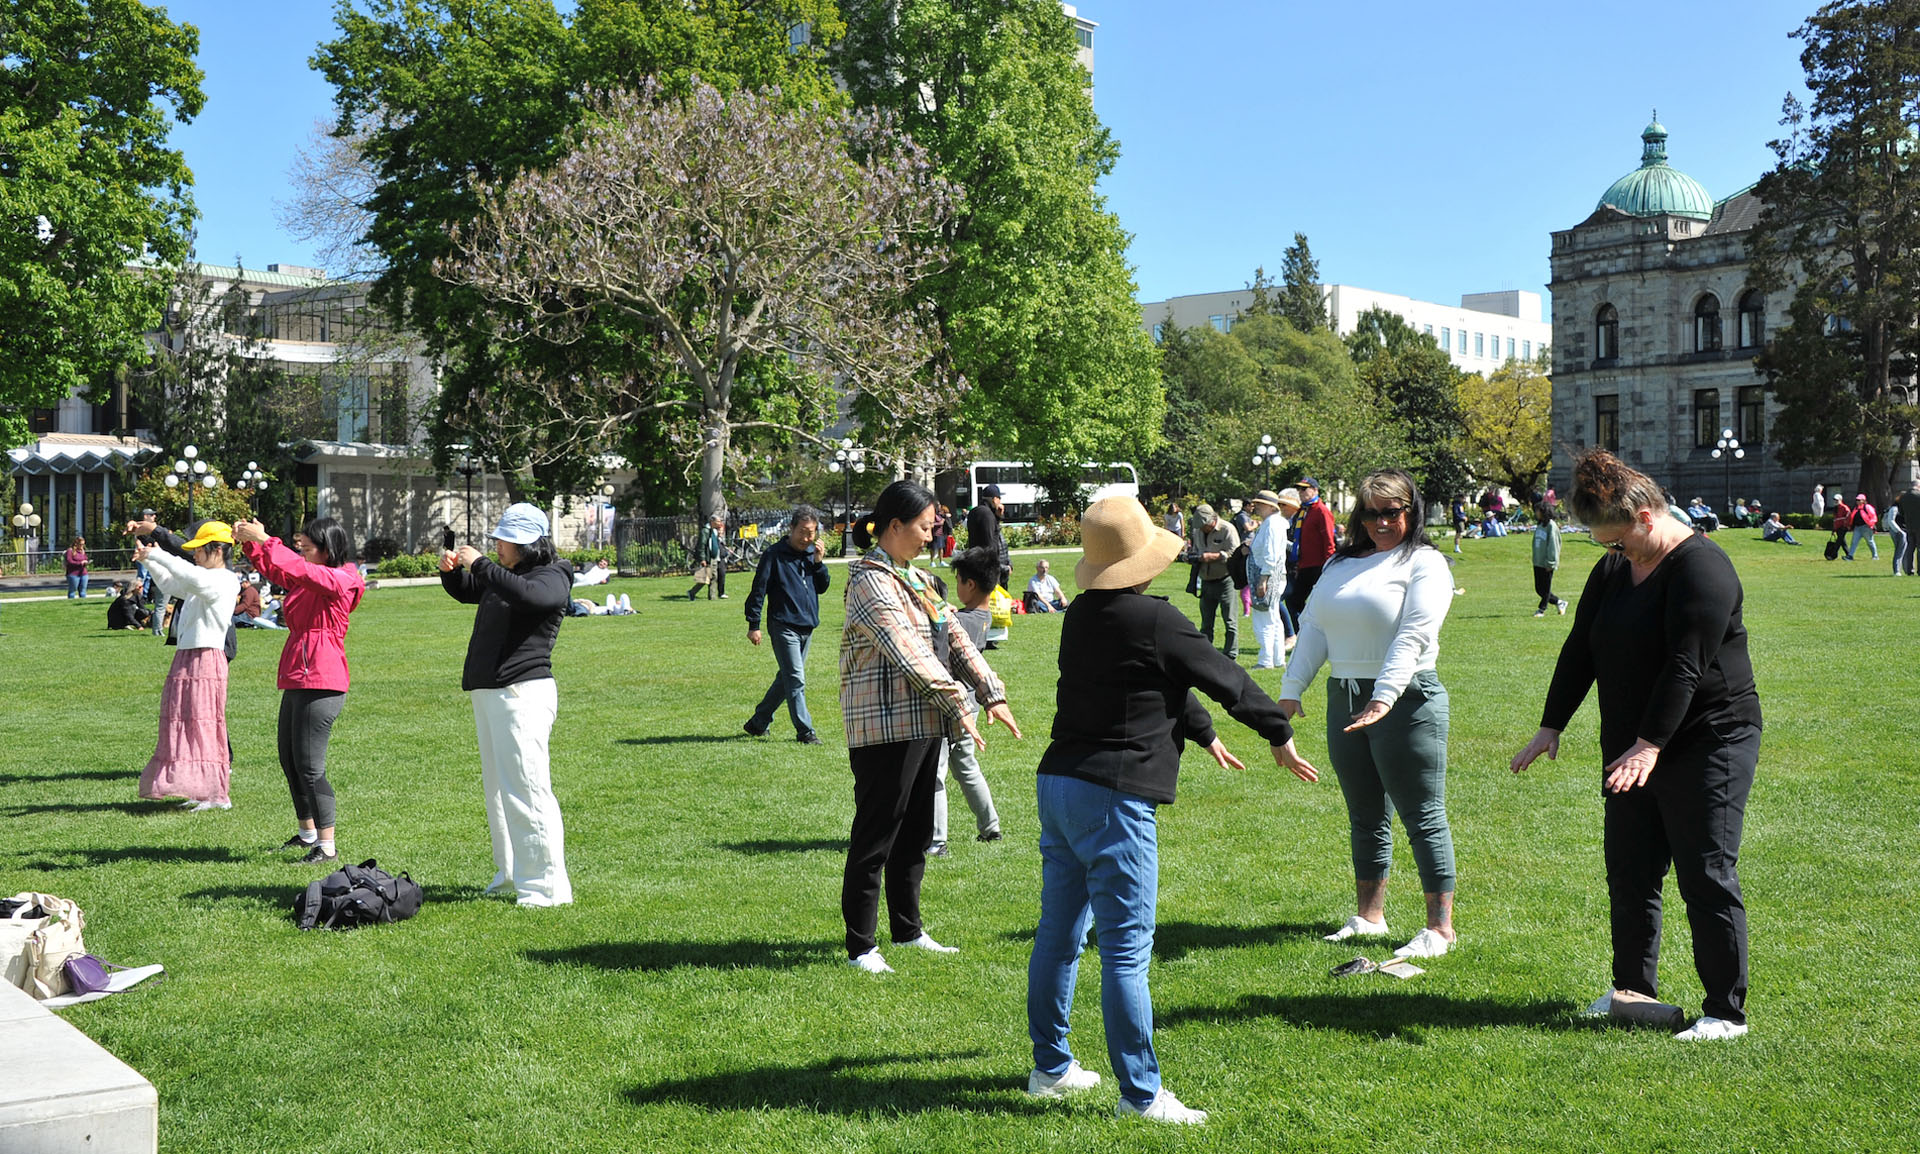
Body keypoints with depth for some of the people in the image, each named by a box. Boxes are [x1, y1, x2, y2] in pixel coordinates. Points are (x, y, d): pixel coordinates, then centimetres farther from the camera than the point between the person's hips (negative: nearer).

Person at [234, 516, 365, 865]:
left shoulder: (340, 580, -10)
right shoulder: (309, 581, 17)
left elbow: (298, 569, -24)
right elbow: (276, 570, 24)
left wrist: (265, 538, -19)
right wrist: (250, 544, 8)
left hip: (321, 685, -10)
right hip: (297, 682, 10)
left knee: (309, 766, -10)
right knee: (289, 760, 17)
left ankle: (327, 846, -3)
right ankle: (307, 832, 32)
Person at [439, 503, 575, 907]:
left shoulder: (551, 578, -9)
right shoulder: (502, 575, 18)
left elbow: (524, 594, -32)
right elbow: (466, 591, 34)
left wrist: (479, 564, -24)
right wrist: (451, 571, 12)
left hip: (523, 693, -10)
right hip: (487, 693, 10)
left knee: (525, 789, -13)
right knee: (496, 786, 17)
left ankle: (547, 885, -10)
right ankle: (511, 871, 28)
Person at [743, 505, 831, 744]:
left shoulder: (812, 553, 11)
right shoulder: (775, 555, -7)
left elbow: (823, 587, 12)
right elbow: (758, 590, -6)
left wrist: (819, 562, -3)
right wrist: (753, 625, -10)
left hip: (807, 626, 7)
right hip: (784, 626, -7)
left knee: (786, 678, 13)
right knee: (796, 680, -9)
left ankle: (758, 722, 26)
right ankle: (804, 731, -5)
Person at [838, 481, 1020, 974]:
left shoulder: (916, 578, 17)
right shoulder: (869, 579, -12)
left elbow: (954, 637, 15)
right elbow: (907, 651, -20)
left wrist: (992, 693, 6)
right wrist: (956, 704, -22)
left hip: (924, 724, 9)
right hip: (884, 726, -9)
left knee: (915, 834, 16)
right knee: (875, 837, -3)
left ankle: (908, 929, 28)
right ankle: (861, 946, 4)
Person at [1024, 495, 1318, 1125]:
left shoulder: (1081, 615, 11)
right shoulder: (1155, 620, -13)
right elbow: (1226, 678, -2)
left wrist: (1203, 734, 38)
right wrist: (1280, 735, 14)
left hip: (1057, 784, 9)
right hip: (1113, 797, -9)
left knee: (1058, 933, 16)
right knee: (1126, 952, -4)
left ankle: (1051, 1067, 28)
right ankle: (1141, 1094, 2)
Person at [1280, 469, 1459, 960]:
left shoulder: (1425, 564, -4)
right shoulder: (1341, 563, 16)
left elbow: (1413, 636, -17)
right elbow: (1313, 629, 13)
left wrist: (1384, 699, -28)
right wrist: (1291, 689, 2)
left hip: (1407, 700, -6)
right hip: (1343, 699, 7)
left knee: (1423, 818, -2)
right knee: (1365, 817, 15)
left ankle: (1441, 926, 3)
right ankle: (1369, 915, 25)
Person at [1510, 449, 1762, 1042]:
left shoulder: (1700, 567, -16)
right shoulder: (1612, 570, 11)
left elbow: (1685, 666, -23)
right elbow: (1579, 650, 13)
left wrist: (1649, 745, -29)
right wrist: (1551, 726, 8)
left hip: (1706, 743, -8)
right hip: (1633, 751, 8)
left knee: (1707, 877, -6)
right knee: (1629, 874, 12)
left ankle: (1727, 1010, 3)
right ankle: (1633, 988, 27)